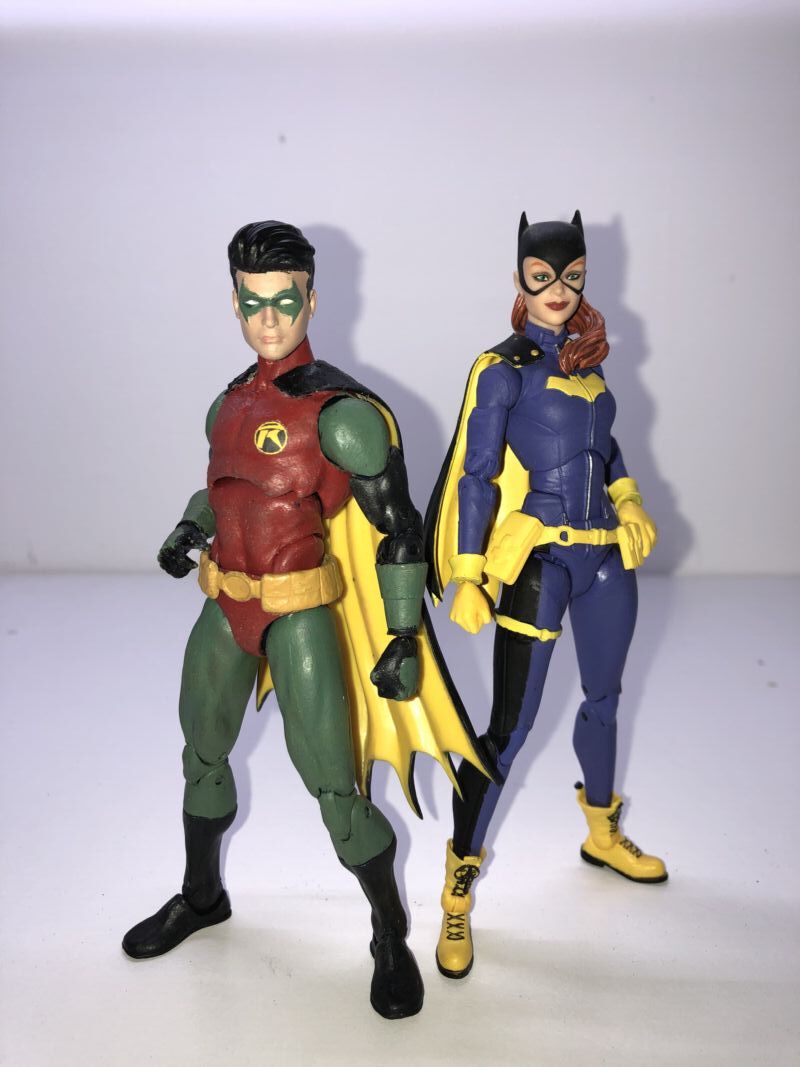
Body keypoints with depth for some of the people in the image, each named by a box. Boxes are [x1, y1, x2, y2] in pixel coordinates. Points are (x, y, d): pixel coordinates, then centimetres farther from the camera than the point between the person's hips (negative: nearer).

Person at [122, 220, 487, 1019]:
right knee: (202, 755, 22)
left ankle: (391, 938, 23)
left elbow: (397, 528, -14)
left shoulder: (338, 411, -15)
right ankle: (201, 896, 48)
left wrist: (404, 638, -16)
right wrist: (190, 529, 5)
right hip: (224, 607, 7)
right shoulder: (231, 402, 7)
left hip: (300, 616, -7)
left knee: (334, 790, -4)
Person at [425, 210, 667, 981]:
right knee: (510, 725, -6)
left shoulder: (585, 356, 10)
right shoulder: (506, 367, -9)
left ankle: (603, 835, 44)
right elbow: (476, 476, -12)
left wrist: (628, 501, 8)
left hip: (604, 554, 7)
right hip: (539, 557, -7)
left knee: (603, 698, 20)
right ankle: (457, 891, 9)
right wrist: (469, 577, -16)